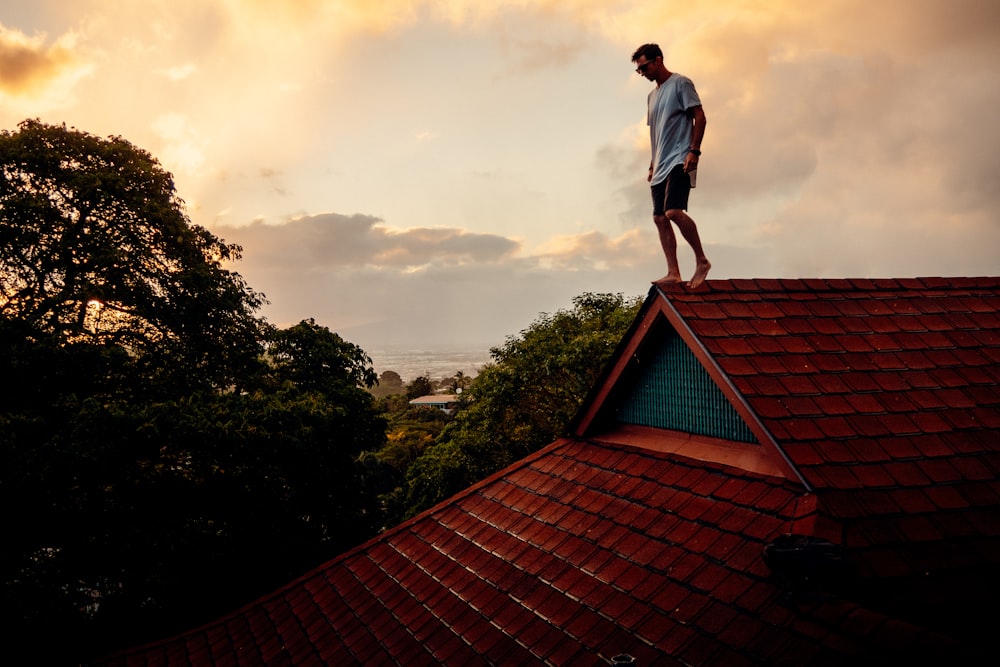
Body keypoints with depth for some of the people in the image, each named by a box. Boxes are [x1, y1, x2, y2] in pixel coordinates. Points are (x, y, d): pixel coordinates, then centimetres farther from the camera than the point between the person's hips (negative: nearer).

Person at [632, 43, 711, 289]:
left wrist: (694, 151, -18)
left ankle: (702, 261, -12)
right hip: (661, 165, 9)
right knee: (660, 218, 0)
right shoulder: (652, 95, 23)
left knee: (673, 211, -24)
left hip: (679, 161, -9)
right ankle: (673, 273, 2)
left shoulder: (680, 83, -1)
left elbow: (699, 117, -8)